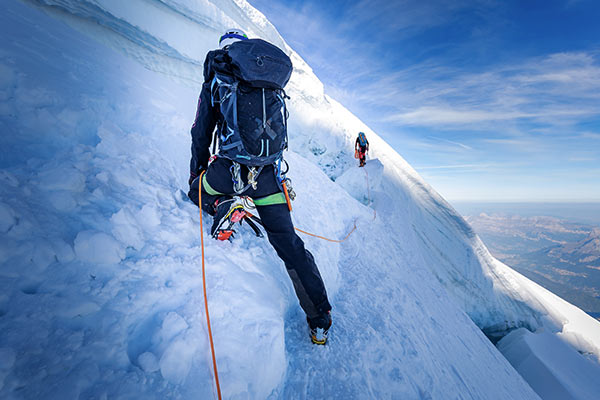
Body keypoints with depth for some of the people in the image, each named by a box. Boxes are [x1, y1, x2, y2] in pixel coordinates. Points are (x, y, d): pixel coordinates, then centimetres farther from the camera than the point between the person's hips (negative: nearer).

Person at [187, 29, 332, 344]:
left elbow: (201, 135, 8)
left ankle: (223, 204, -2)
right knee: (289, 244, 10)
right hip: (269, 174, 2)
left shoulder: (214, 81, 6)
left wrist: (195, 173, 20)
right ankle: (320, 319, 15)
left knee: (197, 189, 33)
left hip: (229, 169, -2)